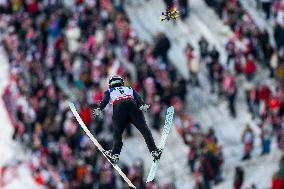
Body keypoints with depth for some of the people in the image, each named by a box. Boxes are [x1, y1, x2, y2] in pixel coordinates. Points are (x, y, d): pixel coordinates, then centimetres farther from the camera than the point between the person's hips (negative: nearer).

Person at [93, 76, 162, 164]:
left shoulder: (109, 91, 33)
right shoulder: (129, 89, 37)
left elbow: (105, 100, 11)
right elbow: (138, 97, 17)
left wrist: (99, 109, -4)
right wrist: (143, 105, 0)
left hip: (119, 107, -1)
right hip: (133, 105, 1)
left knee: (117, 131, 1)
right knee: (144, 128, -2)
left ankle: (115, 153, -18)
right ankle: (154, 151, -13)